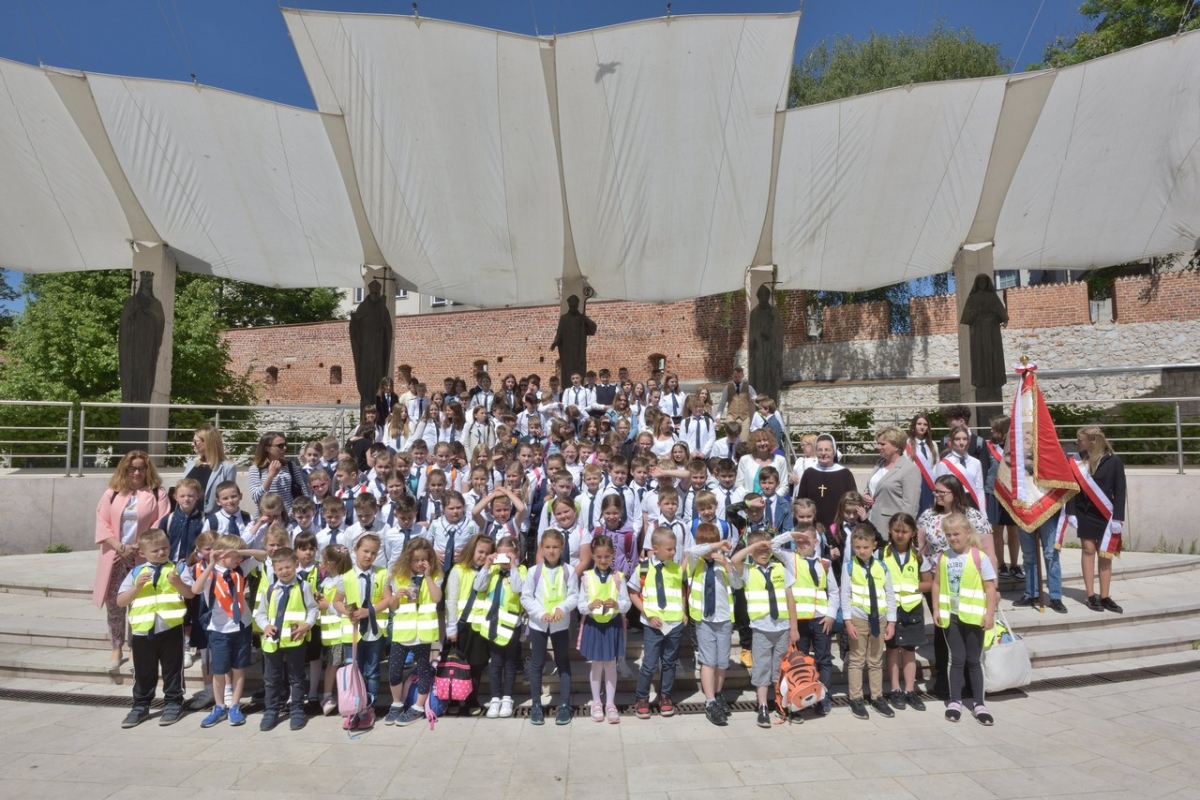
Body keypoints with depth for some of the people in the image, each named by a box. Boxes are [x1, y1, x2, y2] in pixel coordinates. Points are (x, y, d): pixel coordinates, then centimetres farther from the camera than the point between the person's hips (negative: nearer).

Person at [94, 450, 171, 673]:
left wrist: (140, 547, -15)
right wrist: (120, 547, -11)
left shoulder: (158, 493, 0)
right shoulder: (112, 493, 7)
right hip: (116, 557, 3)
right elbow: (102, 523, 2)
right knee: (114, 605, 5)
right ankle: (116, 651, 18)